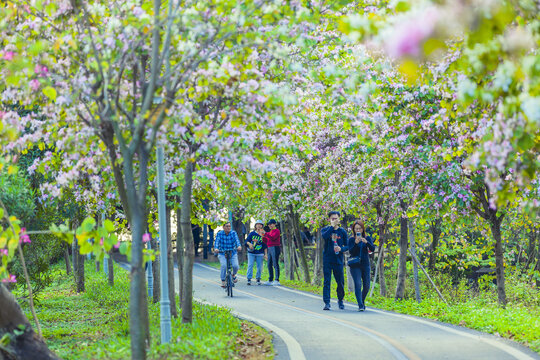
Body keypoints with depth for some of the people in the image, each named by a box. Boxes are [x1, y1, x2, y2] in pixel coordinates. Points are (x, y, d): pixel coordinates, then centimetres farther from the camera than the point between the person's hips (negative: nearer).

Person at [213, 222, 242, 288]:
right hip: (222, 253, -1)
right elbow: (217, 242, -19)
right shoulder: (219, 234, -6)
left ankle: (234, 274, 18)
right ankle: (223, 281, -8)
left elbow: (237, 240, -21)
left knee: (235, 266, -18)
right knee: (224, 265, -25)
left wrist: (239, 246, -42)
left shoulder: (233, 233, -5)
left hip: (233, 253, 1)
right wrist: (216, 248, -40)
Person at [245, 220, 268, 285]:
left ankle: (258, 279, 10)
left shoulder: (263, 234, 6)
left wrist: (265, 254, 3)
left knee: (259, 266, -1)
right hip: (251, 253, 0)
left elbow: (265, 246, 7)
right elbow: (247, 240, 8)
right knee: (250, 265, -9)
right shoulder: (252, 233, 6)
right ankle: (249, 279, -7)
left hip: (260, 253, 0)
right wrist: (249, 244, -15)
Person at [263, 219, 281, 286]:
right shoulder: (270, 232, 20)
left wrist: (265, 234, -18)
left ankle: (277, 280, -11)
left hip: (275, 248, -9)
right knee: (269, 265, 7)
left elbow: (272, 238, -19)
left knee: (275, 264, -10)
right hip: (270, 249, 9)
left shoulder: (277, 231, -4)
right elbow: (267, 242, 18)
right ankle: (270, 280, 11)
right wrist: (263, 236, 3)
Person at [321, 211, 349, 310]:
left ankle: (340, 300, 27)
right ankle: (327, 303, -6)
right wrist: (332, 226, -18)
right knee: (327, 282, -6)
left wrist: (341, 249, -11)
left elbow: (347, 246, 9)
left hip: (338, 260, 1)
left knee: (340, 282, 7)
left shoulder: (342, 231, 6)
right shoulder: (325, 229, 3)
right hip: (327, 260, -1)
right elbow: (324, 236, -21)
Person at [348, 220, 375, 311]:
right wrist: (356, 243, -24)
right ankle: (360, 305, -17)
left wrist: (366, 242, -23)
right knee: (358, 284, -16)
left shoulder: (368, 238, 6)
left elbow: (373, 249, -7)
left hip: (365, 265, 3)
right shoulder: (351, 239, 1)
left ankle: (362, 302, 29)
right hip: (355, 265, -3)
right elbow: (350, 252, -10)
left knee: (366, 286, 4)